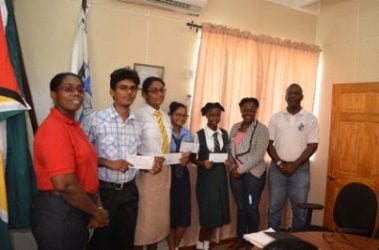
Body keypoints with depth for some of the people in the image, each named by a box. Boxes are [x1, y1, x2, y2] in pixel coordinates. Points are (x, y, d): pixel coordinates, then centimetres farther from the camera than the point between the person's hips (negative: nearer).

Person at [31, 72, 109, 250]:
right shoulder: (54, 129, -21)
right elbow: (65, 185, -26)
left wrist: (97, 207, 2)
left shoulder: (72, 125, 10)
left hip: (75, 210, 9)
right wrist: (96, 212, -13)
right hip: (58, 213, -9)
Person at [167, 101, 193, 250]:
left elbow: (192, 155, 13)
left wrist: (187, 158, -9)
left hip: (183, 175, 5)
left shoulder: (188, 134, 9)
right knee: (170, 214, 3)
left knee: (185, 215, 6)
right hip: (168, 175, -5)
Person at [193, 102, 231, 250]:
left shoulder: (225, 134, 5)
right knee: (208, 212, -3)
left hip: (220, 175, 4)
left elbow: (227, 153, 12)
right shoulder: (199, 135, -7)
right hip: (206, 177, -4)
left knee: (218, 211, 9)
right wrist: (202, 163, -22)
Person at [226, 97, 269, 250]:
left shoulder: (261, 129, -9)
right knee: (240, 207, 13)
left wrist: (241, 170, -15)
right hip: (236, 173, 5)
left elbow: (258, 155, -16)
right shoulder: (235, 127, 9)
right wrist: (233, 167, -4)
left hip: (253, 173, -5)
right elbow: (230, 149, 10)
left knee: (252, 208, 4)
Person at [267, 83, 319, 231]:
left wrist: (294, 165, -12)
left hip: (300, 168, -1)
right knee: (274, 207, 8)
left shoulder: (310, 118, -1)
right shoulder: (276, 118, 4)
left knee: (299, 208, 6)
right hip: (277, 167, 2)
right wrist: (279, 163, -9)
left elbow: (313, 145, -5)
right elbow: (269, 143, 3)